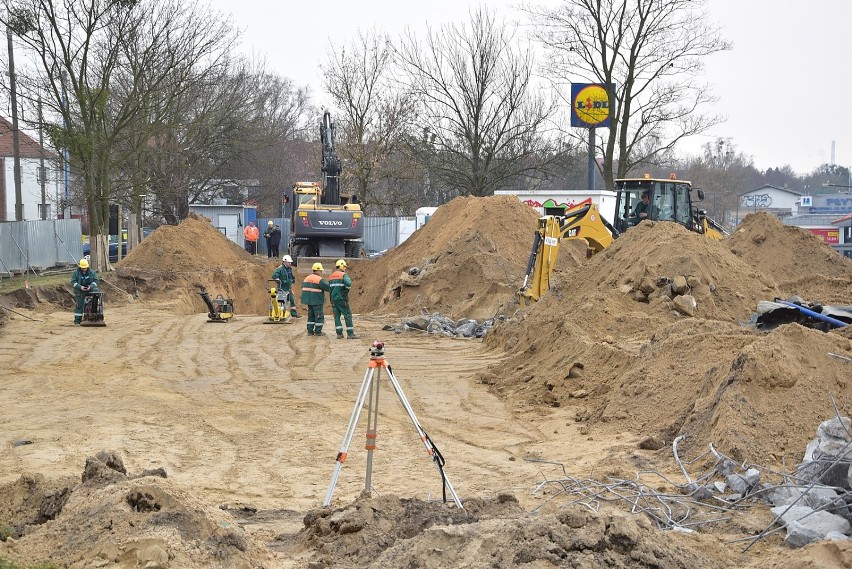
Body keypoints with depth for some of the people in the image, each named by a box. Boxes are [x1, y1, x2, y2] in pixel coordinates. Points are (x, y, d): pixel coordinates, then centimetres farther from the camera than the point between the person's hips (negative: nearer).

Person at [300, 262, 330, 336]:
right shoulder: (319, 279, -14)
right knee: (319, 316, 0)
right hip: (317, 301, -8)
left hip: (309, 300, 8)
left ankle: (310, 331, 15)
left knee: (311, 316, 15)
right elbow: (327, 287, -17)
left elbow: (303, 286, 24)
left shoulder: (306, 278, 12)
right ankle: (318, 331, 1)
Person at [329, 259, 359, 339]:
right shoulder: (344, 275, -8)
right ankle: (350, 333, -4)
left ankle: (339, 333, 5)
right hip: (341, 299, -6)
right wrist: (346, 290, -6)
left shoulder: (331, 276, 14)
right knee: (348, 315, -1)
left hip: (333, 299, 6)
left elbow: (329, 288, 17)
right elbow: (348, 283, -25)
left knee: (337, 316, 9)